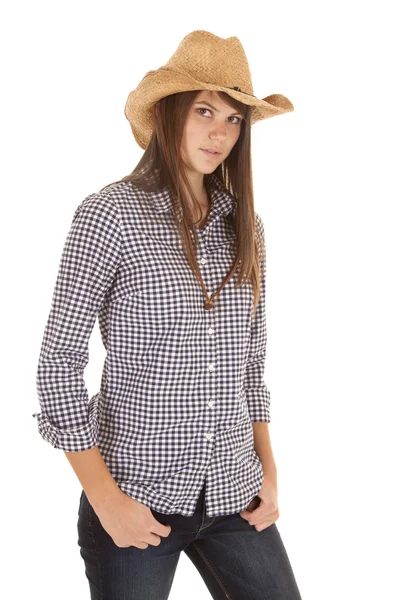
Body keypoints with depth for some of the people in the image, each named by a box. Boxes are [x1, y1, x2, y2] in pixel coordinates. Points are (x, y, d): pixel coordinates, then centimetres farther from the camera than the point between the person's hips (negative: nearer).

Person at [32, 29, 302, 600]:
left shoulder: (244, 226, 6)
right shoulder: (110, 214, -9)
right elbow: (60, 361, -10)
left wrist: (269, 472, 7)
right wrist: (105, 499, -12)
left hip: (234, 494, 5)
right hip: (137, 498, -4)